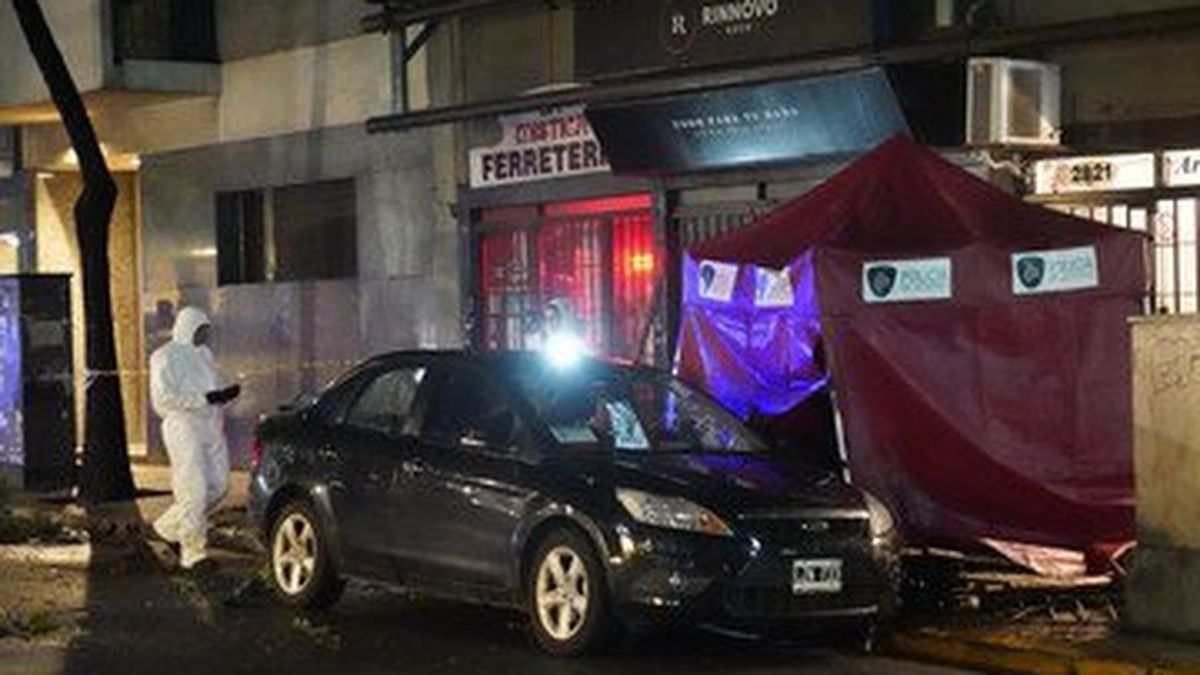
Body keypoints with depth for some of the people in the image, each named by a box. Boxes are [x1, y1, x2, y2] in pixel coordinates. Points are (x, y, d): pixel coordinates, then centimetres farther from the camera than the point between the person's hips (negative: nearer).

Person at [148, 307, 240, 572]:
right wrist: (206, 399, -21)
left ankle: (170, 527, 23)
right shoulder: (166, 357, -7)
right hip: (184, 428, -8)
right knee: (194, 490, -9)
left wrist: (223, 395, 4)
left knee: (218, 486, 6)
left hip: (211, 428, 8)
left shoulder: (203, 354, 18)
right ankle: (193, 552, -1)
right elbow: (164, 399, -15)